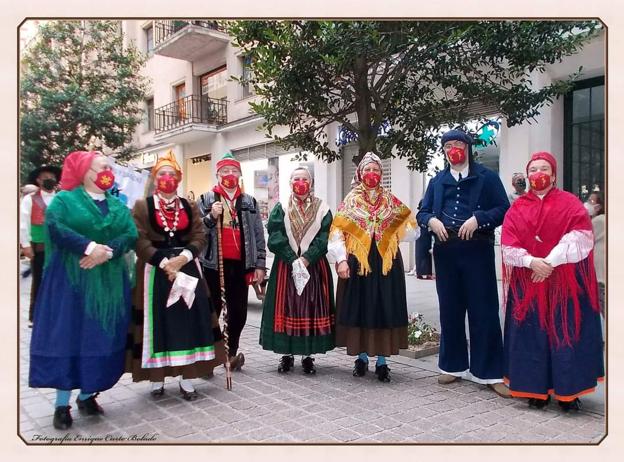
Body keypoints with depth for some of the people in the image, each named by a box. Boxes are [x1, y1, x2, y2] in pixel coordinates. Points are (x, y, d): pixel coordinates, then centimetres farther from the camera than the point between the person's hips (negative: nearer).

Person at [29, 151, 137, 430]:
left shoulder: (118, 205, 13)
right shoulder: (65, 199, 1)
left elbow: (131, 234, -1)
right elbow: (55, 227, -17)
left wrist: (107, 251, -18)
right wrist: (90, 246, -26)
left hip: (109, 281, 4)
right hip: (71, 280, -4)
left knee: (101, 336, 6)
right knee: (67, 335, -2)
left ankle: (88, 395, 19)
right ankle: (62, 404, 6)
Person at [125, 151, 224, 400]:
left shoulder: (190, 207, 12)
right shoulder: (142, 206, 3)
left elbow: (199, 237, 3)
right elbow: (140, 241, -7)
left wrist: (183, 257, -15)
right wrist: (164, 262, -18)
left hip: (187, 269, 3)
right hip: (155, 270, -2)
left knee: (188, 321, 0)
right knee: (157, 322, 0)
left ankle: (187, 378, 8)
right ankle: (157, 378, 12)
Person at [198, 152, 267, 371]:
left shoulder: (249, 202, 11)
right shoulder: (206, 199, 5)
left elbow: (258, 235, 9)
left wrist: (259, 264, 3)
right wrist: (211, 217, -17)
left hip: (240, 265, 2)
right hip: (213, 264, -2)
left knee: (238, 311, 7)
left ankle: (232, 353, 21)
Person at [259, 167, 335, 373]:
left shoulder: (322, 209, 5)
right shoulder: (281, 208, 5)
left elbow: (324, 239, -4)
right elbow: (275, 238, -6)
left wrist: (306, 259, -16)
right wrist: (293, 260, -17)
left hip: (314, 266, 0)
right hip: (285, 266, 0)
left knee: (311, 309, 2)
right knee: (286, 308, 2)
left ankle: (308, 355, 12)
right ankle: (287, 355, 12)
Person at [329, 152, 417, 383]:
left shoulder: (390, 200, 9)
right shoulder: (350, 200, 3)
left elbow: (409, 227, 14)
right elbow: (337, 233, -4)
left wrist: (389, 235, -2)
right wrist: (341, 260, -13)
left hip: (386, 262, 2)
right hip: (357, 261, -1)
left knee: (385, 309, 2)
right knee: (359, 308, 3)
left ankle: (382, 361, 12)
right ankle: (362, 357, 18)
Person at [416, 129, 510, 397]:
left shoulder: (487, 177, 4)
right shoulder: (437, 181, 15)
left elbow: (503, 209, -3)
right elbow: (422, 212, 13)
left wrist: (478, 219, -18)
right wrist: (432, 220, -8)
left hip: (477, 251, -3)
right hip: (446, 252, 4)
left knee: (484, 311, -1)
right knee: (450, 310, 10)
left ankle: (490, 373, 8)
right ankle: (453, 366, 22)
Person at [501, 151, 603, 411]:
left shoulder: (570, 203, 6)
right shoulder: (517, 209, 9)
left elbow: (580, 237, -9)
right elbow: (508, 245, -1)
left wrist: (550, 261, -18)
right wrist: (531, 261, -18)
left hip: (564, 281, -1)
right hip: (528, 281, 2)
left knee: (566, 334, 0)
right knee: (532, 336, 3)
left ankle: (568, 392, 12)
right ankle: (536, 390, 13)